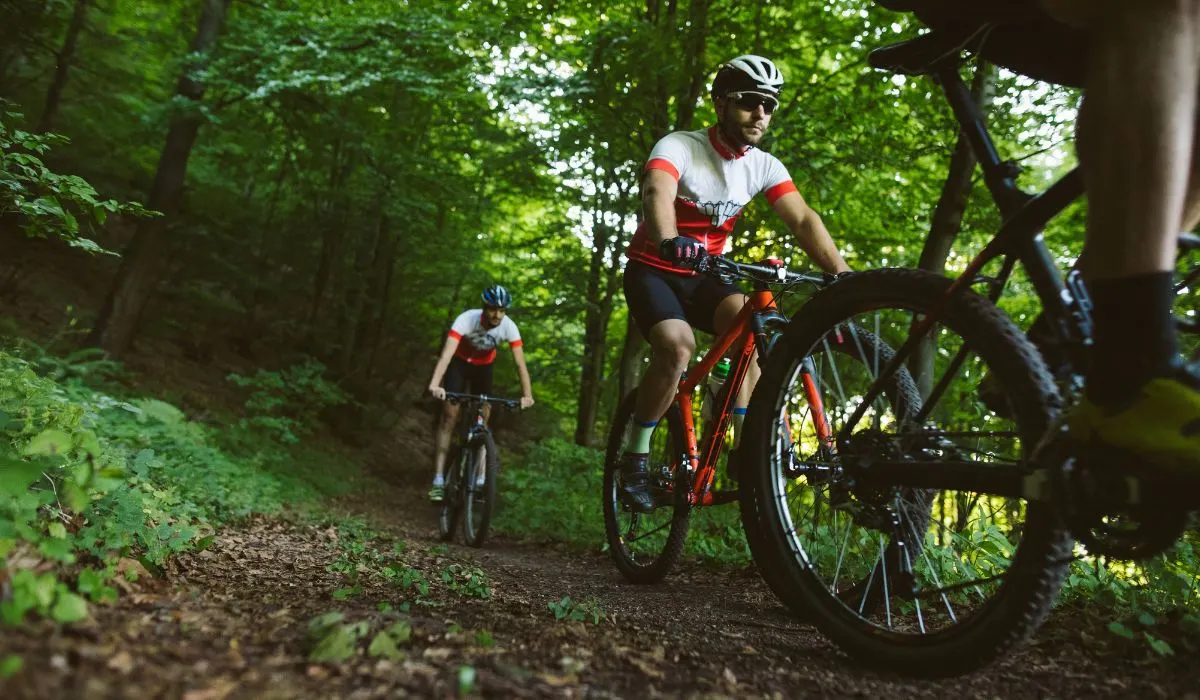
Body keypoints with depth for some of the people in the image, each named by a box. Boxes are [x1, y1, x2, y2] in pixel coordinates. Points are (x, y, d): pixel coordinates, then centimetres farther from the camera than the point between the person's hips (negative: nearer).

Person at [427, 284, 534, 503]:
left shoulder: (509, 327, -29)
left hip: (484, 366, 3)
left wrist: (527, 394, -42)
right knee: (449, 417, -12)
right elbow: (447, 353, -46)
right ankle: (439, 481, -12)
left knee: (483, 419, 0)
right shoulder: (467, 319, -36)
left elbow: (520, 363, -30)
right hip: (460, 362, -3)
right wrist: (435, 384, -60)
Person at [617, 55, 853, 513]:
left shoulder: (764, 167, -3)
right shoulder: (679, 147, -17)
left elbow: (803, 220, -15)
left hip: (702, 276, 4)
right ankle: (635, 458, -11)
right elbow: (657, 193, -38)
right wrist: (670, 241, -61)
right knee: (677, 346, -30)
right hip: (654, 270, -4)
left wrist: (842, 274, -31)